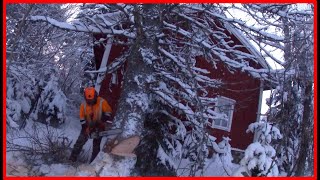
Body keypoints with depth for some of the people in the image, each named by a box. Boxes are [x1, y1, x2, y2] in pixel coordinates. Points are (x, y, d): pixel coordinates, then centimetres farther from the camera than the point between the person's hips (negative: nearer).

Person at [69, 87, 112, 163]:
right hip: (88, 127, 2)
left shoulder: (102, 102, -18)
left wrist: (107, 123, -19)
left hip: (99, 128, -2)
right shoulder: (83, 105, -10)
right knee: (79, 143, 0)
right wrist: (85, 128, -11)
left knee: (96, 146, 3)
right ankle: (72, 159, 5)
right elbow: (82, 118, -4)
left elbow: (108, 112, -9)